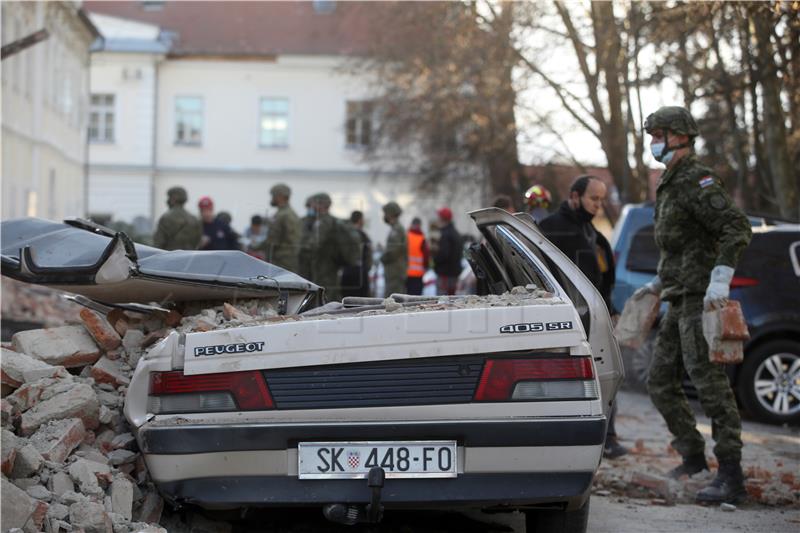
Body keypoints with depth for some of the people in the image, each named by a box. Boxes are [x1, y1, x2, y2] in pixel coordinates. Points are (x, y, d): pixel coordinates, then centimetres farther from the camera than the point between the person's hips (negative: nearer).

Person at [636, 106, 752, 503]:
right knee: (660, 382, 14)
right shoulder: (669, 184, 20)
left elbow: (737, 228, -22)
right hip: (679, 302, 10)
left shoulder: (697, 181, -12)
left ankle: (731, 477, -14)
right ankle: (693, 456, 25)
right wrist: (658, 283, 27)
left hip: (701, 300, -10)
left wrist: (720, 279, -29)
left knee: (709, 382, -13)